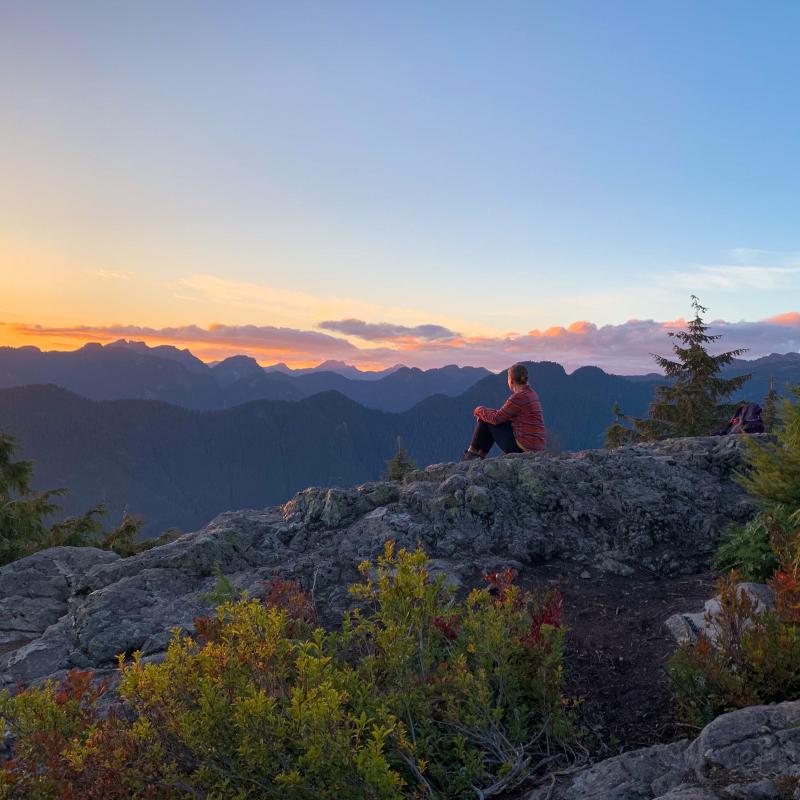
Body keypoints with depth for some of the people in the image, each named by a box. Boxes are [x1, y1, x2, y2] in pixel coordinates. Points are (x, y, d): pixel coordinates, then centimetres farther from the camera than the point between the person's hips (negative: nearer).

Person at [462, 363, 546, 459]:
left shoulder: (519, 397, -18)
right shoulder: (531, 394, 11)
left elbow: (496, 418, -13)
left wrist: (480, 411, 4)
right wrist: (487, 411, 10)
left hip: (522, 446, -9)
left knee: (485, 420, 2)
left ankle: (473, 453, 14)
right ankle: (480, 455, 23)